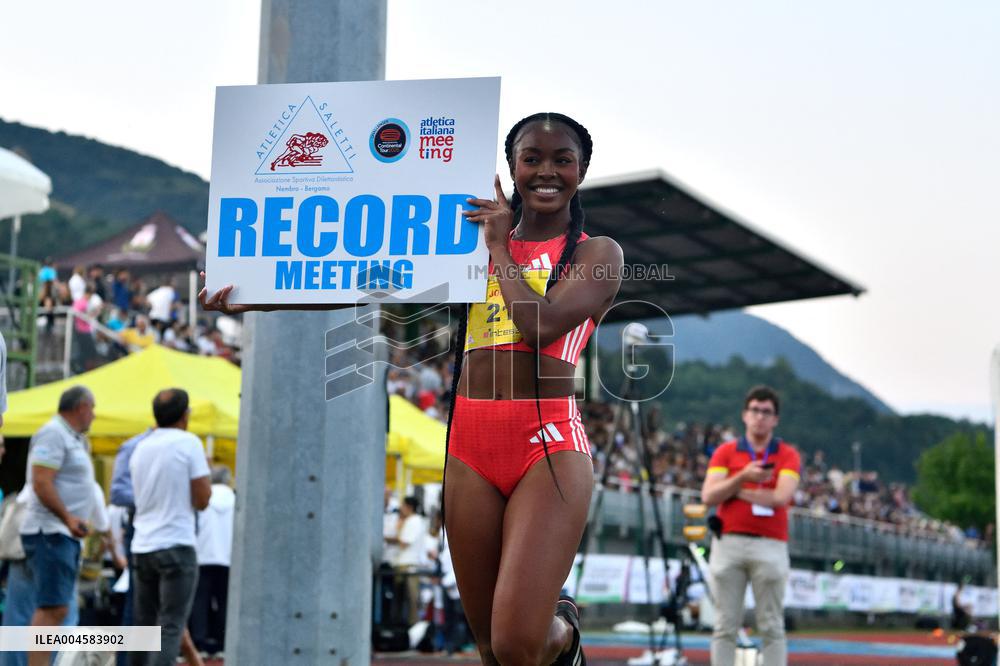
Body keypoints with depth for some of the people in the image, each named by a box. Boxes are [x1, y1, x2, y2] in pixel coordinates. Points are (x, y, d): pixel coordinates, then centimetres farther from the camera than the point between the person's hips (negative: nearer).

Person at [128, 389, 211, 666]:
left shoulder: (140, 448, 12)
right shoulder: (189, 443, -7)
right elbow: (201, 500, -9)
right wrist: (205, 469, 9)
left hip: (142, 547, 7)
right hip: (176, 546, -6)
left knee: (143, 624, 15)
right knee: (171, 627, -7)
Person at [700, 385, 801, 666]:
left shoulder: (788, 455, 6)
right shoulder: (725, 452, 11)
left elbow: (780, 497, -10)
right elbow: (708, 496, -1)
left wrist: (735, 491, -2)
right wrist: (743, 477, -13)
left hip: (771, 546, -2)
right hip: (728, 542, 2)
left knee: (772, 627, 0)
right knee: (725, 625, 3)